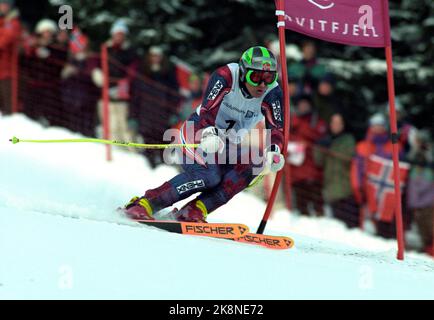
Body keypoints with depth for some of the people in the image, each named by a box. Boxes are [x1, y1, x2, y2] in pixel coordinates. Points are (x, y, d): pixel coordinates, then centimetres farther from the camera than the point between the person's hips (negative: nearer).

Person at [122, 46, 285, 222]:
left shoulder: (272, 93, -14)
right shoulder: (226, 76, -24)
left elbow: (276, 128, -19)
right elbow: (208, 109, -33)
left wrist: (273, 151, -42)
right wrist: (210, 134, -55)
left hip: (229, 145, 5)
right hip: (200, 130, -5)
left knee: (249, 168, -25)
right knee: (208, 176, -30)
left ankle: (195, 211, -22)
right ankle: (144, 204, -22)